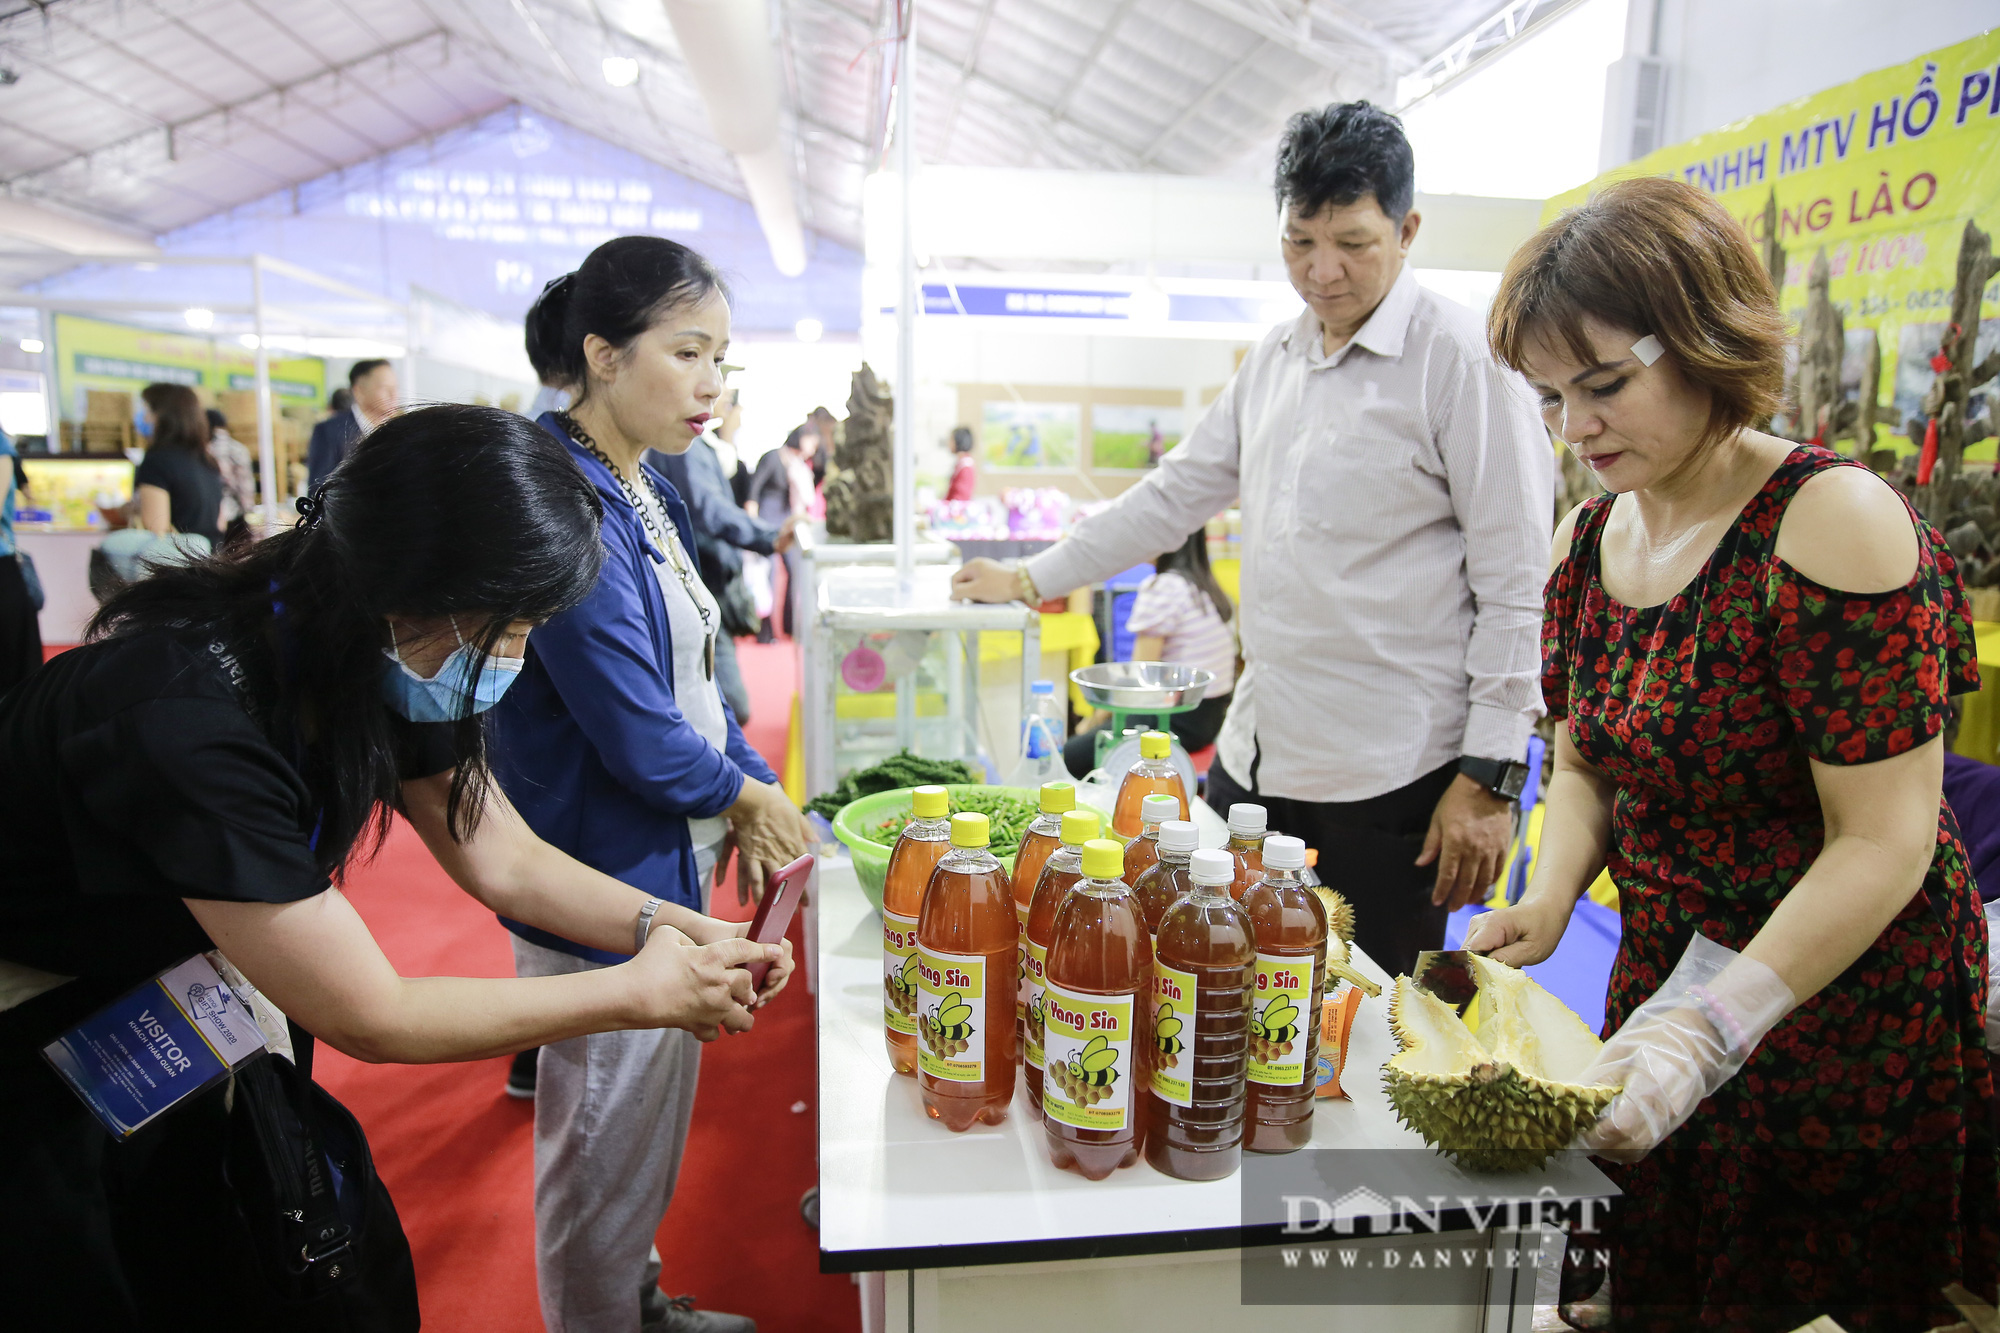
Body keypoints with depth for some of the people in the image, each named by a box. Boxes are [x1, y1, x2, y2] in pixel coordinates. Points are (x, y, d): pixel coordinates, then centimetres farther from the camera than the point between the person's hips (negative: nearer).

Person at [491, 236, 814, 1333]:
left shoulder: (649, 496, 7)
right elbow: (632, 731, -26)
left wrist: (753, 807, 1)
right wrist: (742, 793, -8)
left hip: (671, 869, 10)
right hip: (604, 886, -10)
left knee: (655, 1125, 26)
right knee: (603, 1143, 12)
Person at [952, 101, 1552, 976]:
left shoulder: (1460, 358, -9)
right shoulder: (1274, 357, 12)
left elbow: (1516, 584, -11)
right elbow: (1177, 490, 19)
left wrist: (1488, 777, -13)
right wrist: (1033, 580, 18)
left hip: (1389, 774, -6)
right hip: (1255, 753, 7)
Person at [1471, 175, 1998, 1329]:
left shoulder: (1833, 523, -21)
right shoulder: (1589, 541, 0)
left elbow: (1884, 843, -22)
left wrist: (1714, 1028, -28)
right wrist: (1549, 901, -9)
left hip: (1847, 1015, -6)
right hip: (1668, 987, 6)